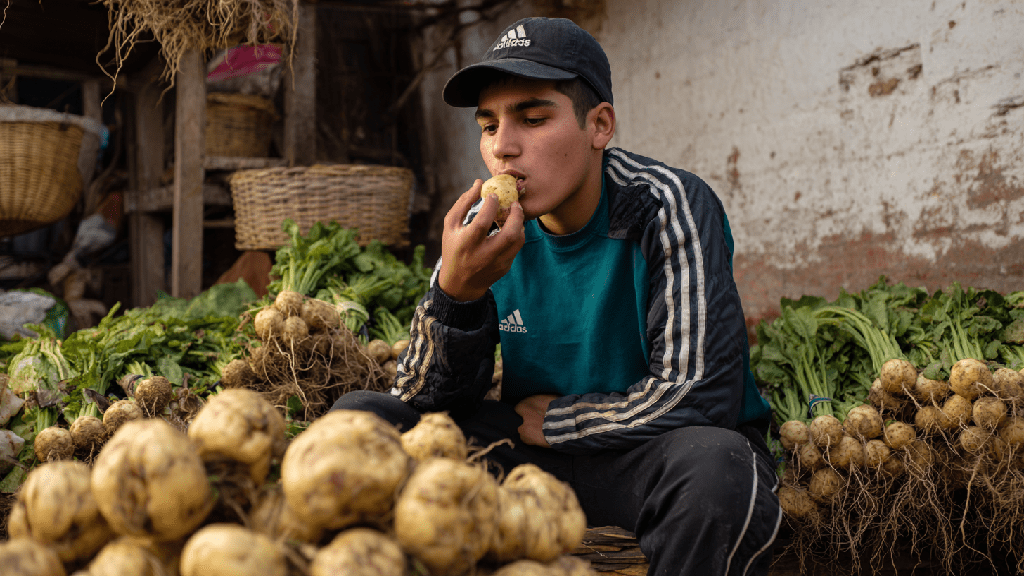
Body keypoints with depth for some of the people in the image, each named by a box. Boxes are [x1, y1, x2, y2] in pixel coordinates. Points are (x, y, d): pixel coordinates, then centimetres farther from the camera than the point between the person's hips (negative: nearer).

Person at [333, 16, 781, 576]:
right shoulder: (488, 226, -3)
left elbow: (697, 398, -20)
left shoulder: (668, 208, -16)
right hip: (536, 445, 4)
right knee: (359, 413, -9)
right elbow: (420, 397, -6)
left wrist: (549, 420, -10)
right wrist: (456, 288, -25)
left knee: (716, 467, -38)